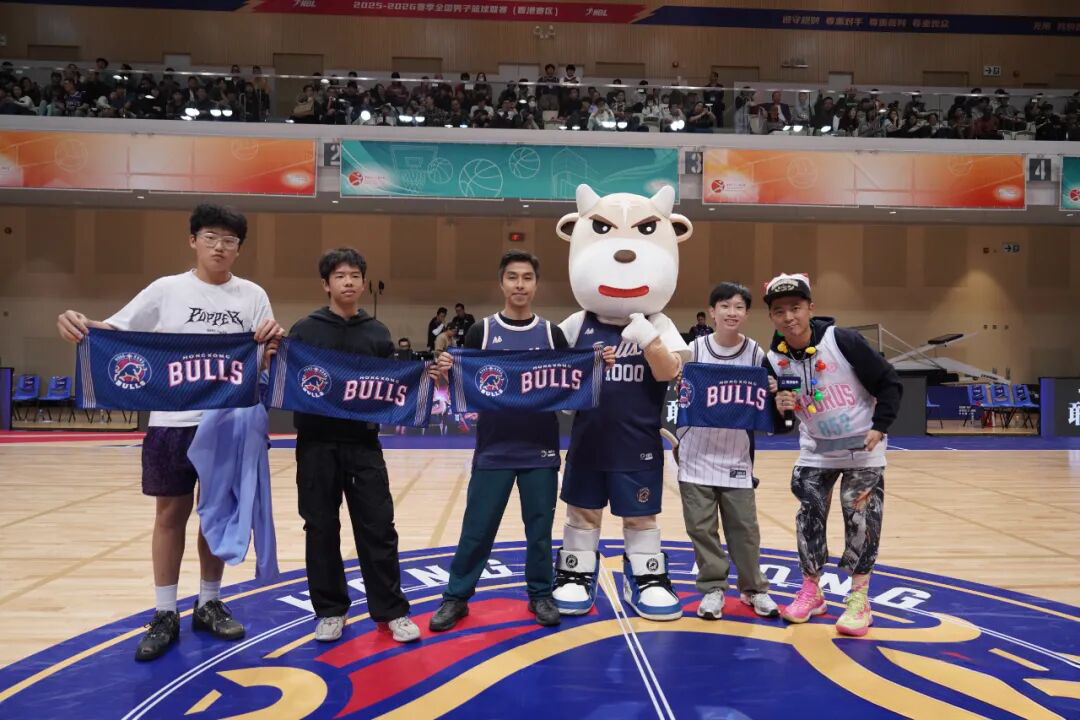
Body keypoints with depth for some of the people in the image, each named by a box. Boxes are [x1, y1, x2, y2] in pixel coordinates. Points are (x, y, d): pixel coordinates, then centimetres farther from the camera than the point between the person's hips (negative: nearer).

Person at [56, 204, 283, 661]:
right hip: (173, 420, -1)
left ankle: (209, 604, 25)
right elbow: (114, 332, 0)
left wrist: (274, 342, -22)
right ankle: (165, 615, 17)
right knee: (171, 512, 5)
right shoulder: (166, 290, 1)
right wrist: (79, 326, -21)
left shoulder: (253, 296, 3)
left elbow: (267, 360, 1)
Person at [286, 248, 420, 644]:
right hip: (317, 444, -1)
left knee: (378, 527, 4)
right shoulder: (305, 330, 1)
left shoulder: (378, 333, 8)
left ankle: (391, 610, 16)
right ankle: (330, 610, 22)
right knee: (321, 530, 8)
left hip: (364, 444, 1)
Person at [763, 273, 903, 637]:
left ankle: (859, 599, 14)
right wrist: (779, 407, -24)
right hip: (815, 451, 3)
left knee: (861, 518, -1)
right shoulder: (773, 360, -11)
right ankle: (811, 592, 21)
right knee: (808, 515, 3)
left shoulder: (843, 341, -22)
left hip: (863, 448, -3)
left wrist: (879, 427, -19)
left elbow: (889, 383, -13)